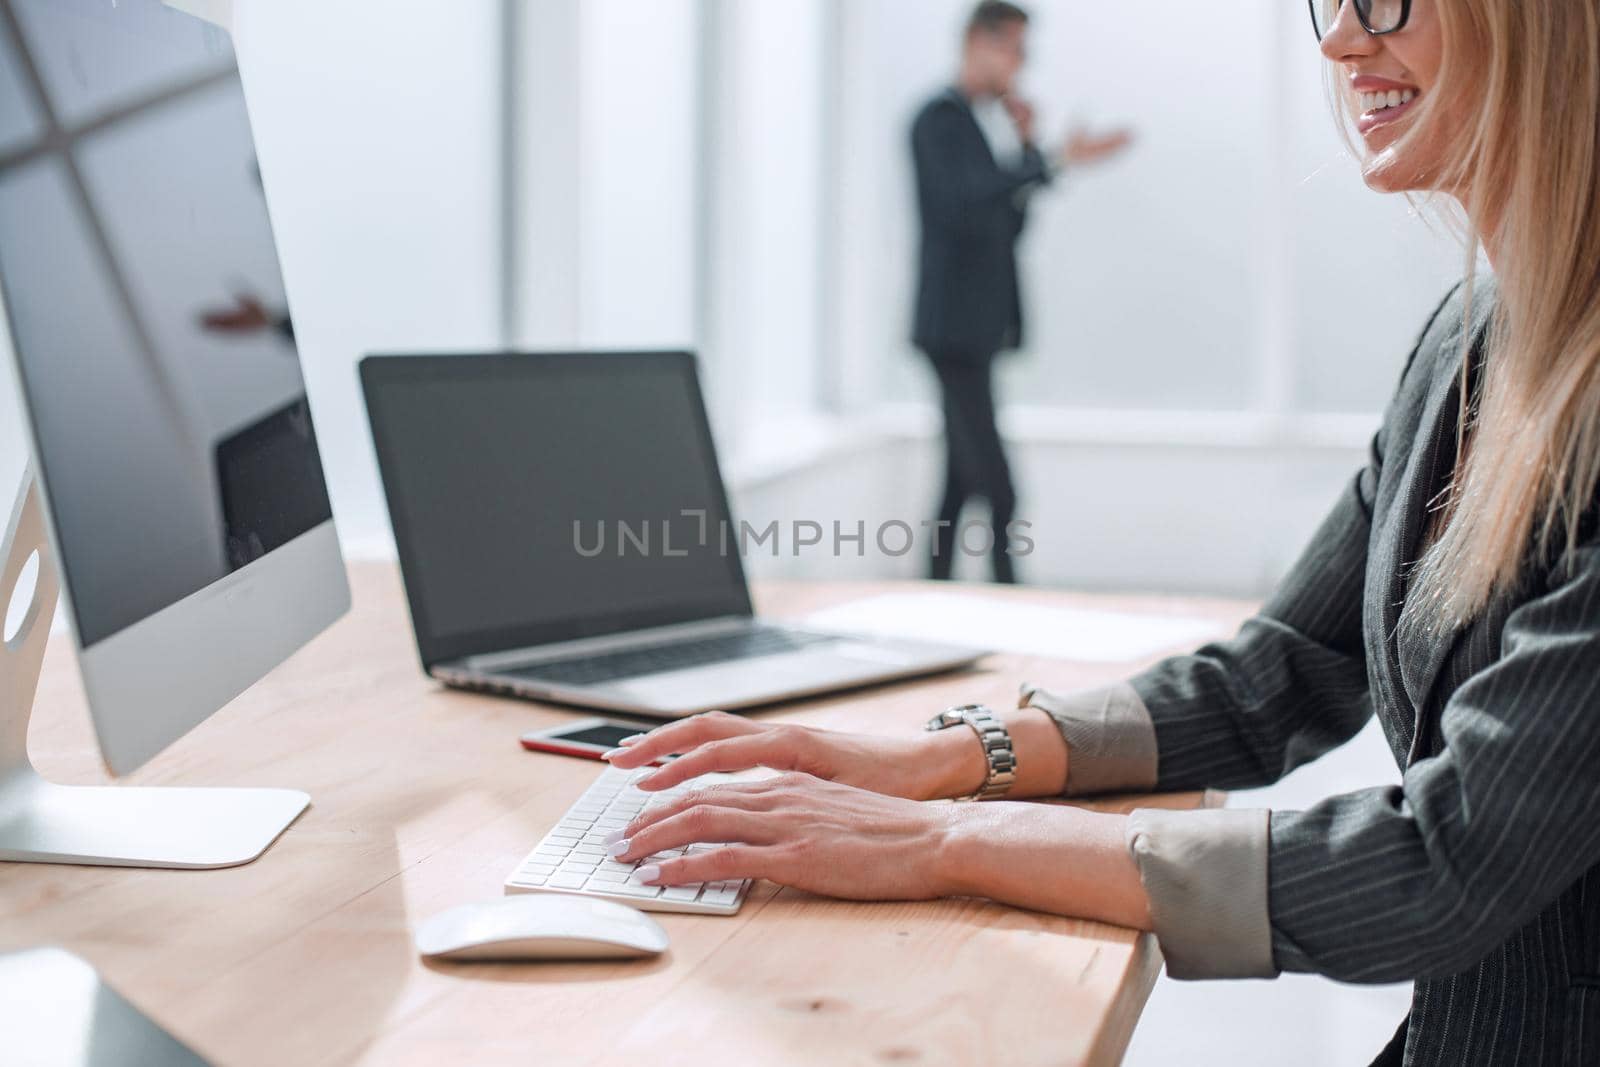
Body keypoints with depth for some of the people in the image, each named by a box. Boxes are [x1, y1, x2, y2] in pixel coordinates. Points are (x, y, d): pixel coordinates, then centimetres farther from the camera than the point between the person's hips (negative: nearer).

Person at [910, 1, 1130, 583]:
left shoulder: (990, 121, 18)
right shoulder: (940, 119, -9)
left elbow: (1011, 224, 16)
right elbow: (964, 201, -27)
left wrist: (1024, 146, 6)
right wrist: (1053, 162, -33)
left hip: (979, 325, 9)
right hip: (954, 323, -9)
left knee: (961, 479, 10)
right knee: (996, 490, -12)